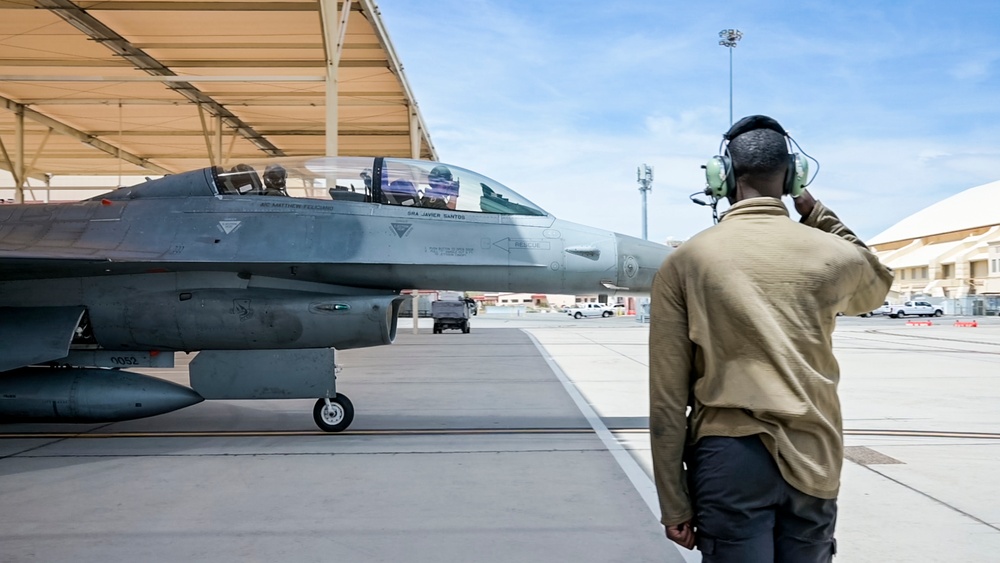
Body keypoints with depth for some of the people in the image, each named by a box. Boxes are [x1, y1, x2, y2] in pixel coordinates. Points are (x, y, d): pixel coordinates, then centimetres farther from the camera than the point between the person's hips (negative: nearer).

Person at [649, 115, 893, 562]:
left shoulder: (684, 262, -4)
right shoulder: (833, 255, 1)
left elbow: (667, 400, -5)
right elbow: (876, 285, 28)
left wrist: (674, 505, 1)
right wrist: (816, 212, 26)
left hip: (728, 458, -2)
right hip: (813, 462, 3)